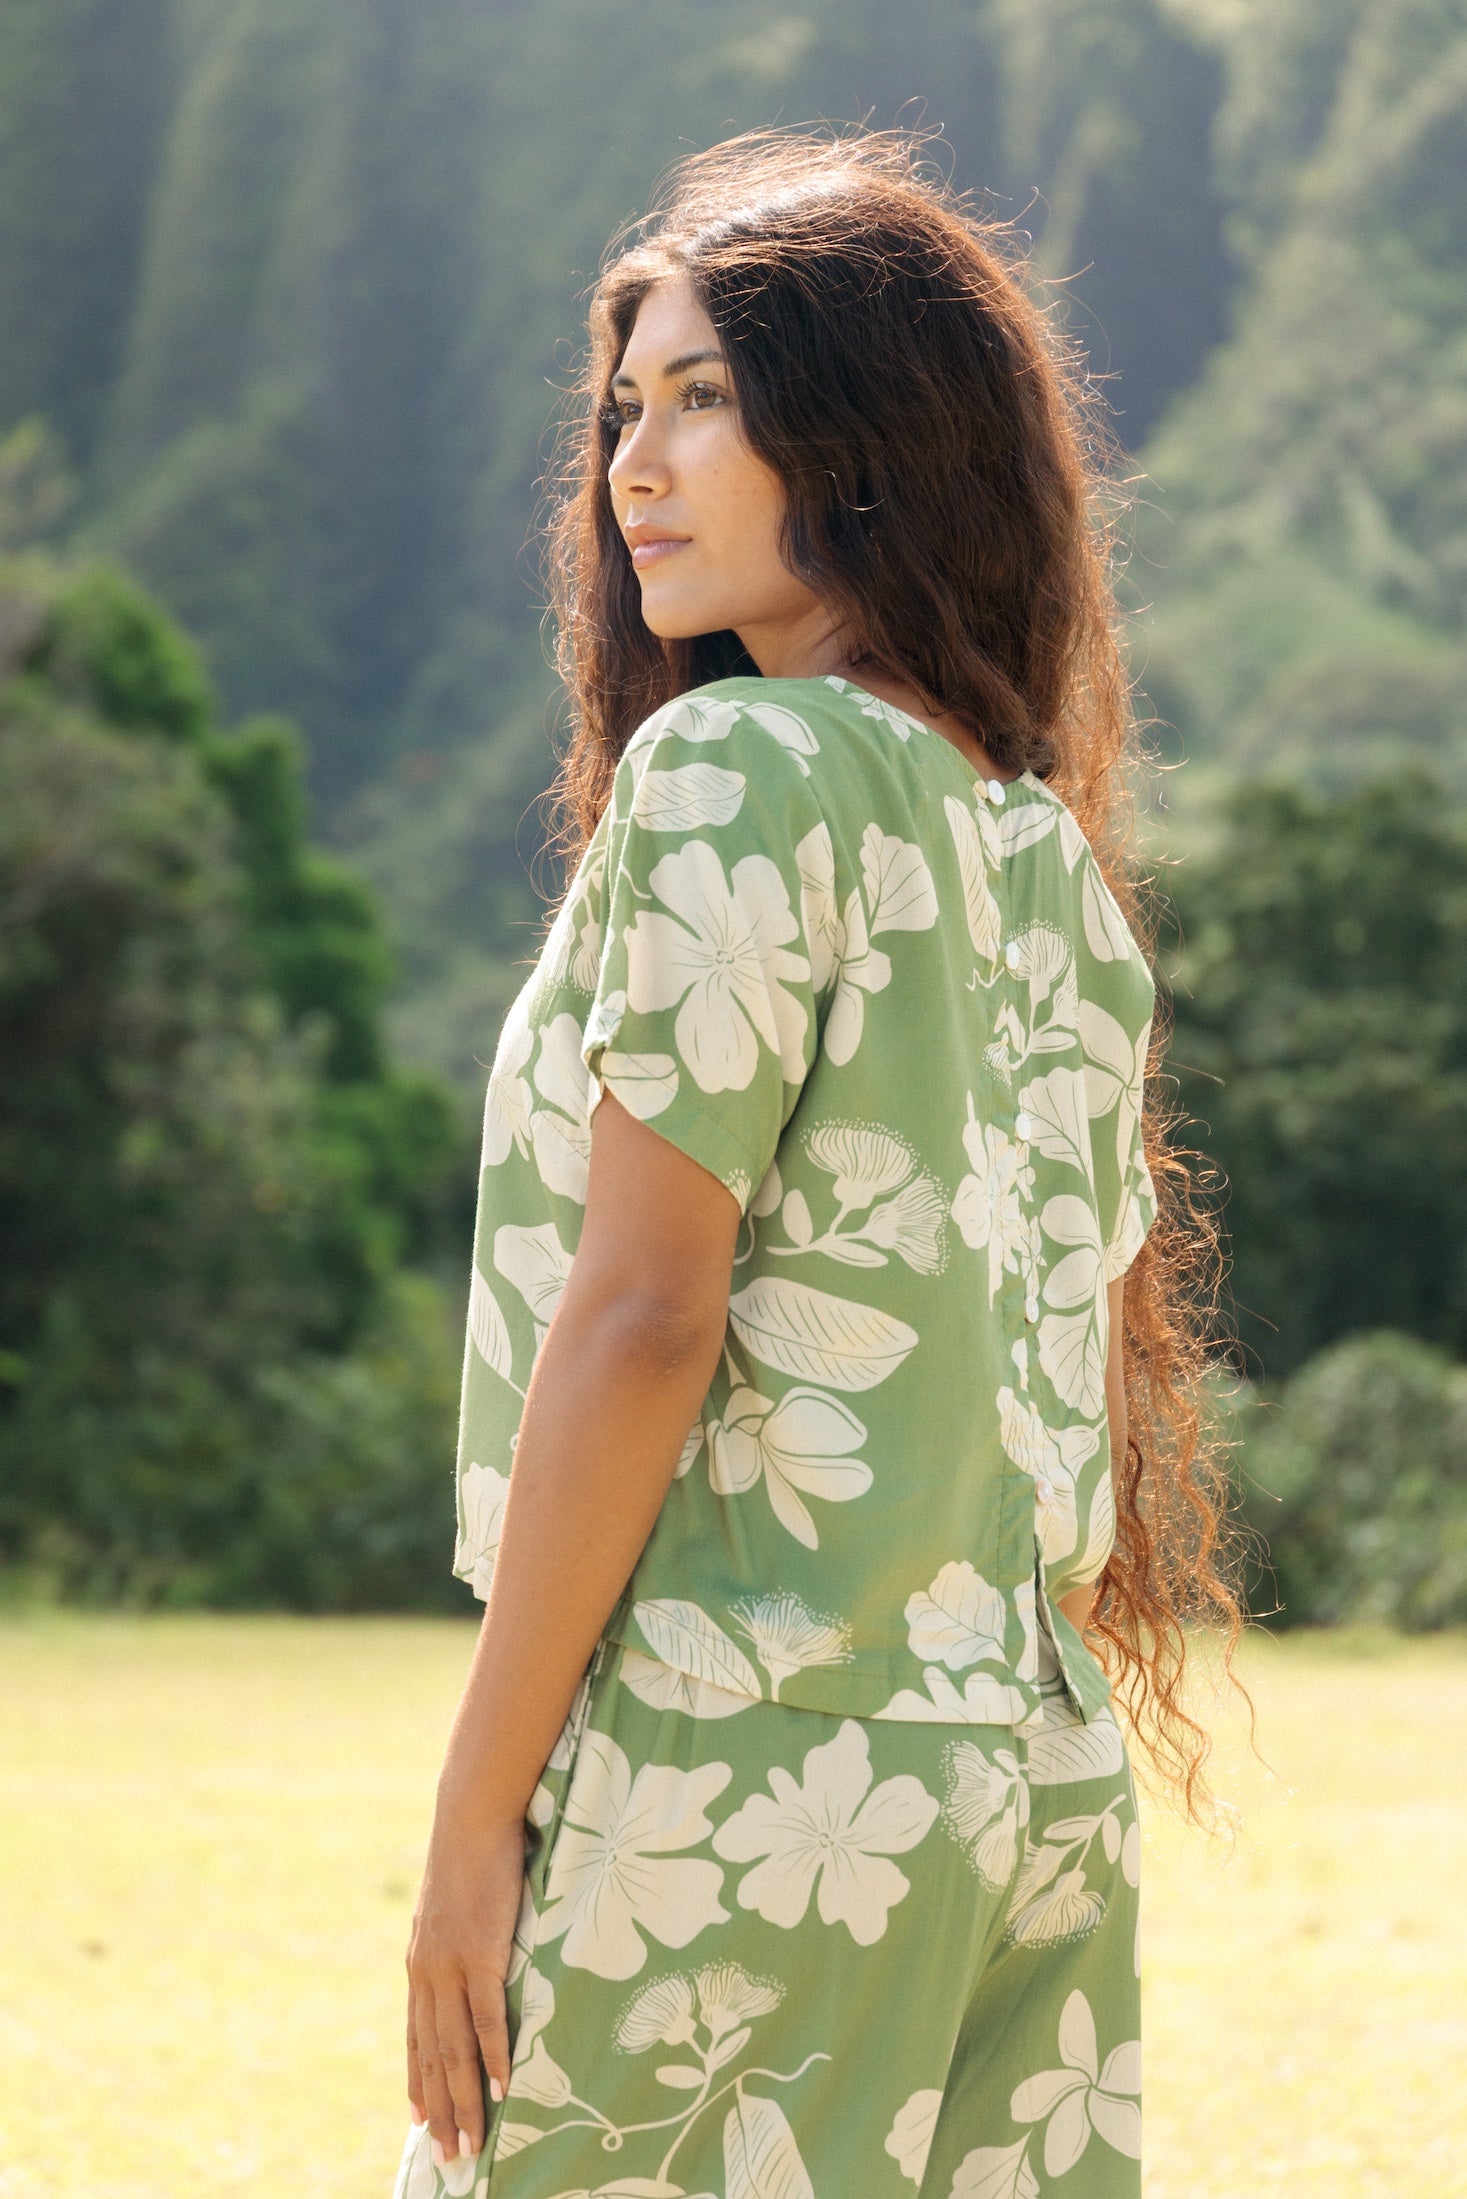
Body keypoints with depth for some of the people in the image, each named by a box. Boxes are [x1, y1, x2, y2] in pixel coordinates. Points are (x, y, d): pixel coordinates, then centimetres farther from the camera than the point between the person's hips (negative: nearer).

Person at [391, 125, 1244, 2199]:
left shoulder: (733, 771, -10)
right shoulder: (1048, 839, 13)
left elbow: (641, 1321, -14)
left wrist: (477, 1811, -11)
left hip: (744, 1785, -7)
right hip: (1035, 1775, 8)